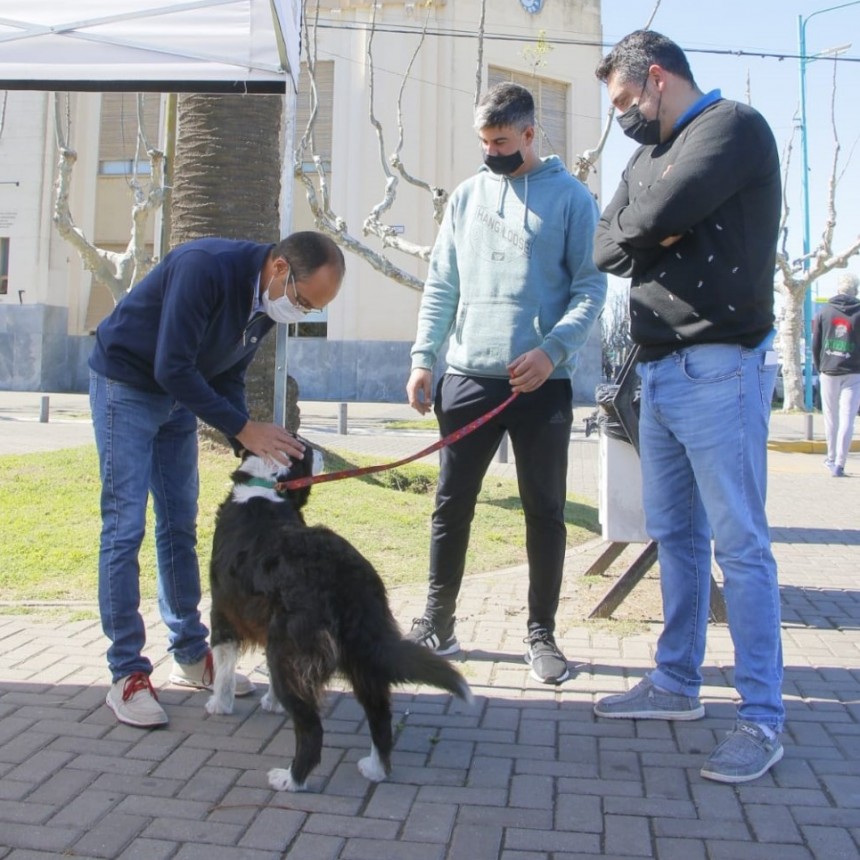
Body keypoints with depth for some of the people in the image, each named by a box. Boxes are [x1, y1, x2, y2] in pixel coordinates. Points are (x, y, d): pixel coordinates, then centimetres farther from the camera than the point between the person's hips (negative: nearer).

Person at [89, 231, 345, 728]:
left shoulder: (268, 299, -5)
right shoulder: (206, 268, -30)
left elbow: (228, 376, 3)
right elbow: (172, 368, -31)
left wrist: (253, 450, -9)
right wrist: (243, 429, -28)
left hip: (178, 396, 8)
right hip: (126, 385, -8)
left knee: (181, 526, 9)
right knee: (125, 528, -9)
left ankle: (191, 656, 19)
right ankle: (127, 676, -2)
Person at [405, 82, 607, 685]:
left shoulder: (571, 196, 2)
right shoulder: (468, 195, 13)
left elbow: (591, 286, -3)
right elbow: (441, 285, 11)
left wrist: (553, 348, -18)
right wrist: (423, 357, 1)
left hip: (543, 383, -3)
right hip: (469, 376, 3)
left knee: (545, 511, 4)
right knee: (452, 504, 7)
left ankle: (543, 635, 17)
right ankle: (438, 624, 19)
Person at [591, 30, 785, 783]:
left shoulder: (733, 126, -5)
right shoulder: (650, 155, 20)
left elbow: (663, 211, -20)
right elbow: (606, 247, 10)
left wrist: (643, 222, 0)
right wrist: (653, 231, -7)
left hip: (719, 369, -8)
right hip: (658, 371, 9)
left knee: (740, 544, -5)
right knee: (676, 535, 13)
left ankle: (763, 719, 3)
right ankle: (677, 684, 24)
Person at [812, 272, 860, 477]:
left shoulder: (825, 312, 4)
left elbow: (816, 344, 5)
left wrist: (819, 368, 14)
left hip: (829, 373, 2)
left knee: (831, 418, 13)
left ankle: (832, 458, 23)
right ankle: (839, 463, -11)